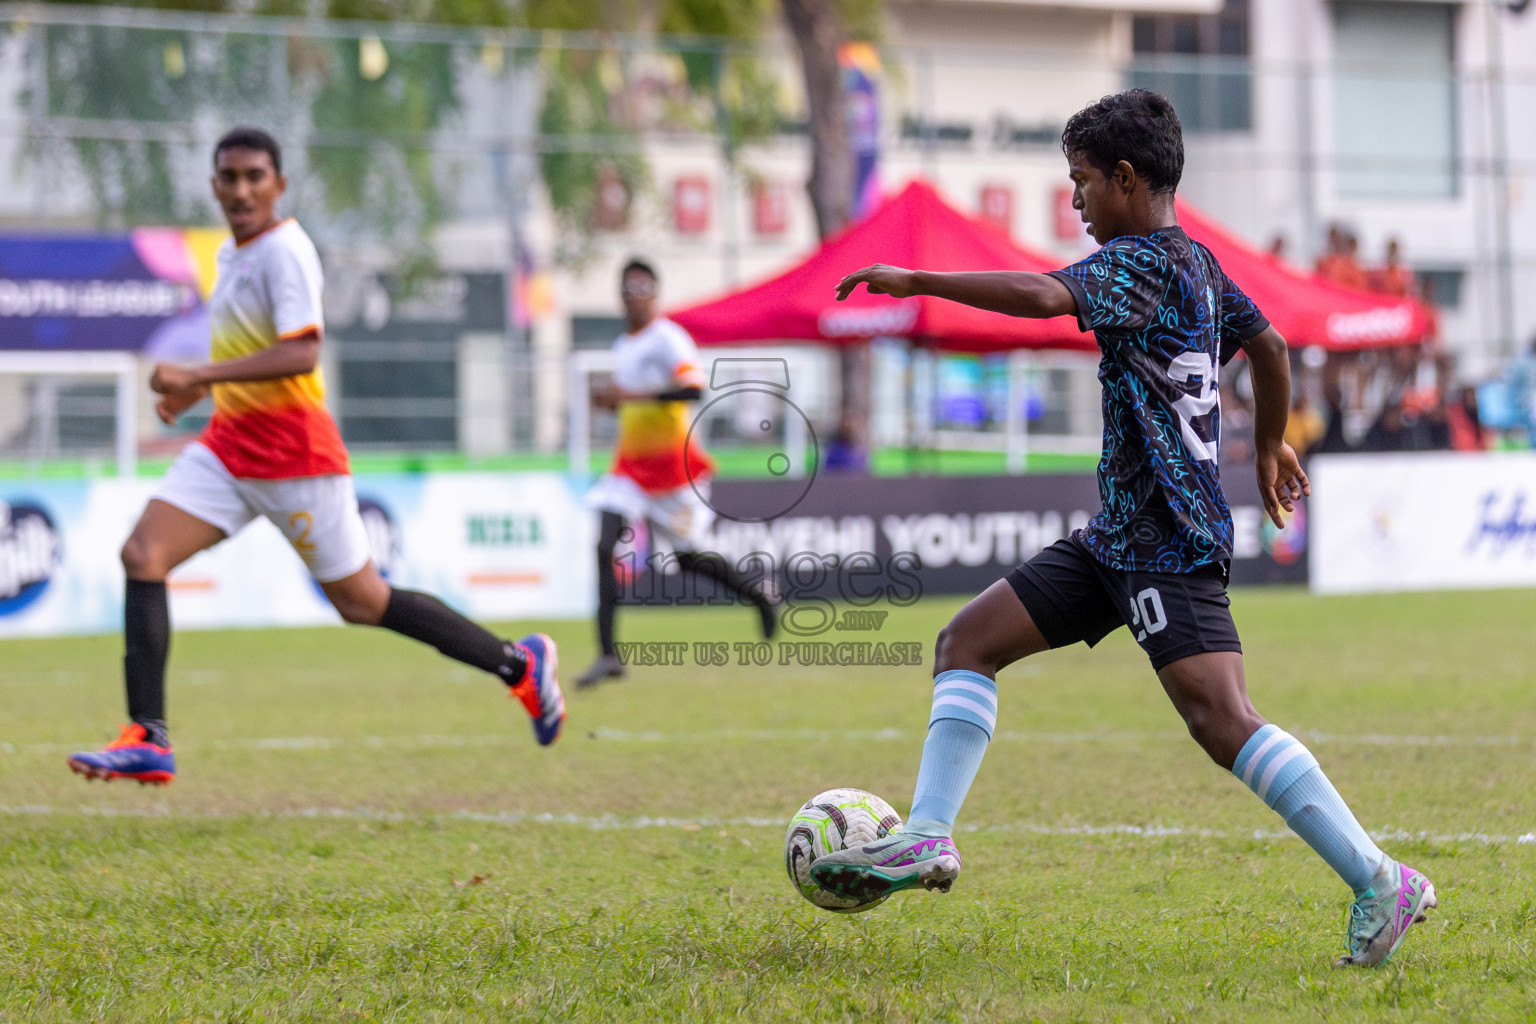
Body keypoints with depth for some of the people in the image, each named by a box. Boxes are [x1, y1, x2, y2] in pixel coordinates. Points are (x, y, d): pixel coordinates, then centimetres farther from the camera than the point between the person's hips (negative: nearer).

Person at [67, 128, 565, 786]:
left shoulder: (284, 251, -16)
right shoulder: (232, 252, 12)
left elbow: (301, 353, -29)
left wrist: (199, 376, -32)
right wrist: (200, 388, 15)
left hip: (292, 453, -8)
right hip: (229, 443, 8)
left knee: (362, 602, 1)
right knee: (142, 554, -9)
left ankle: (520, 665, 17)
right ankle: (147, 741, -13)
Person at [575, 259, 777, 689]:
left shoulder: (667, 338, -13)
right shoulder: (623, 345, 12)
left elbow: (693, 388, -28)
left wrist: (634, 394, -33)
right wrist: (612, 399, 4)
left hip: (671, 460, -6)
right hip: (630, 463, 7)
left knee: (687, 556, 5)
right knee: (605, 546, -11)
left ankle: (757, 590, 34)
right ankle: (608, 654, -13)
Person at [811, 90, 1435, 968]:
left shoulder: (1141, 263, -14)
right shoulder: (1196, 262, 15)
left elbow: (1043, 295, -31)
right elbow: (1269, 346, 28)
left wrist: (917, 282, -25)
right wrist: (1271, 447, 43)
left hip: (1171, 541, -10)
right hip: (1120, 534, 10)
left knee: (1221, 717, -18)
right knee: (968, 641, 8)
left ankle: (1381, 883, -16)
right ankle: (928, 838, 3)